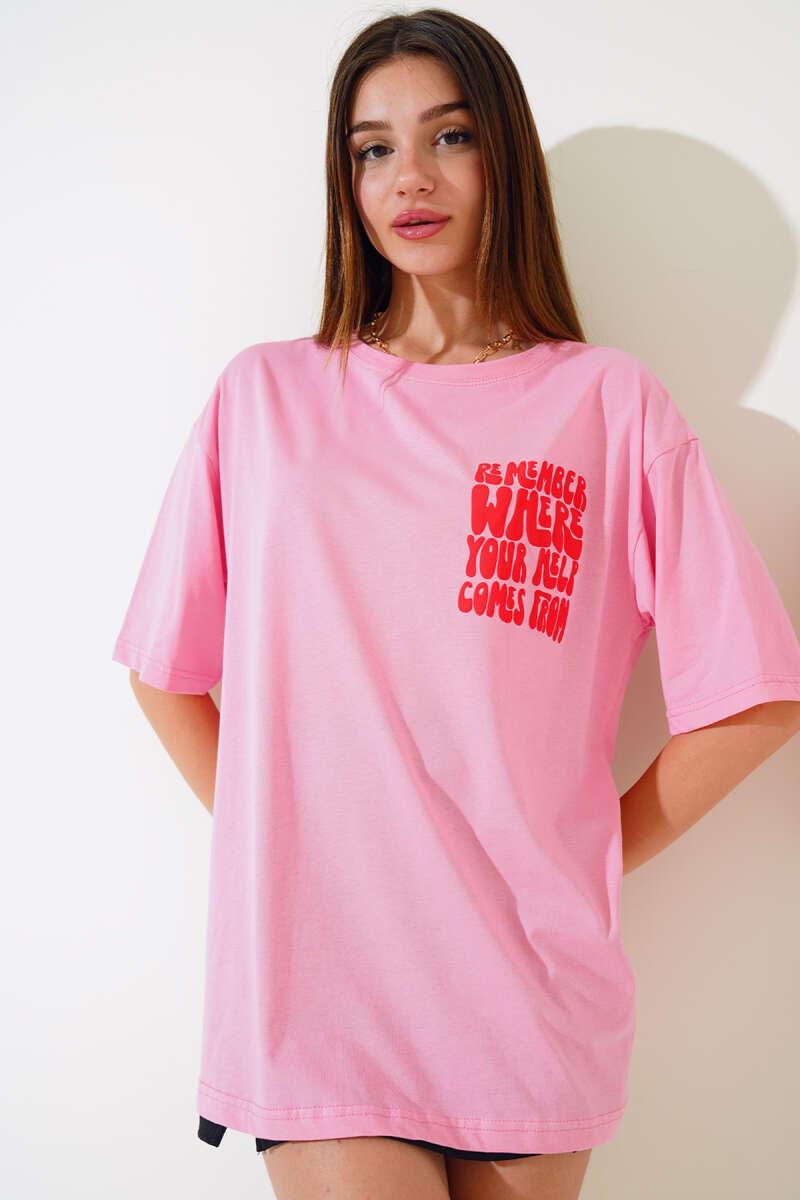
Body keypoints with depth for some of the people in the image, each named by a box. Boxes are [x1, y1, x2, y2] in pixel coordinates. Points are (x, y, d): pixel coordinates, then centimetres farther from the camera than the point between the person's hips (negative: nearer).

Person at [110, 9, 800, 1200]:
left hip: (531, 1000, 0)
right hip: (312, 983, 0)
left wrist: (587, 858, 1)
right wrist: (270, 838, 1)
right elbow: (168, 670, 10)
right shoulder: (265, 397, 5)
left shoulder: (611, 404, 1)